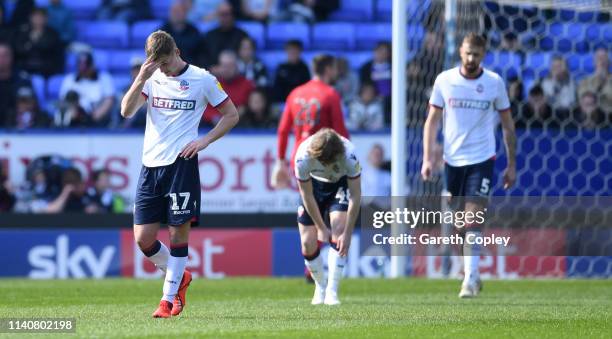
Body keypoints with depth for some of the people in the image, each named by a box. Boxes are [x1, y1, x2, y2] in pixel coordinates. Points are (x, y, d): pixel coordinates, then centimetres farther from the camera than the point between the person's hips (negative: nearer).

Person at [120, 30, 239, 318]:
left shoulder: (202, 79, 0)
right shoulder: (152, 79, 9)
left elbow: (231, 115, 7)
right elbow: (126, 111, -3)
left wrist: (204, 141, -5)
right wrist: (141, 79, -17)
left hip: (182, 164, -4)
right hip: (150, 165, 4)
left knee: (179, 230, -5)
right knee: (143, 238, 0)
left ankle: (169, 298, 4)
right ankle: (179, 277, 24)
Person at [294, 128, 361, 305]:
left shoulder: (349, 155, -38)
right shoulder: (303, 157, -36)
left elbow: (355, 197, -28)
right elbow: (307, 197, -22)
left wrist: (347, 233, -28)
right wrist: (321, 228, -17)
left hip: (341, 184, -1)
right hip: (314, 184, 1)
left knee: (339, 231, -22)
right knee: (308, 243, -4)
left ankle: (332, 292, -18)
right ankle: (320, 288, 22)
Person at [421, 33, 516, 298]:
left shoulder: (495, 83, -2)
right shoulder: (444, 80, 0)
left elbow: (507, 124, 7)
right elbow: (432, 120, 5)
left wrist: (512, 164, 5)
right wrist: (428, 158, -4)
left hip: (482, 160, -2)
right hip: (452, 159, 2)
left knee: (472, 222, -14)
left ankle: (471, 279, -15)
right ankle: (470, 272, 24)